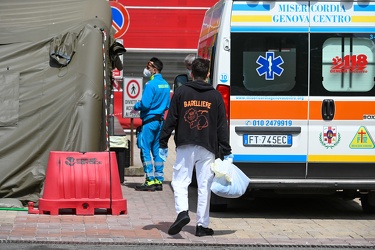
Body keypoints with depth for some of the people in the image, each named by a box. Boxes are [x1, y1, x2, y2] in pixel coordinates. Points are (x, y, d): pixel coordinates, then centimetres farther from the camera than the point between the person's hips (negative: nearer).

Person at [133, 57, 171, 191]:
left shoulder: (151, 84, -15)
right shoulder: (165, 85, 10)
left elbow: (145, 104, -19)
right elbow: (167, 105, 16)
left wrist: (136, 106, 0)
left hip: (149, 120, -8)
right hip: (160, 120, 8)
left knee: (145, 150, -4)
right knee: (157, 150, 11)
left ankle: (150, 181, -7)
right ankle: (159, 180, 10)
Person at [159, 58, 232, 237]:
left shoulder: (181, 92, 2)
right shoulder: (215, 96, 4)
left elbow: (171, 120, 1)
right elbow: (222, 126, 4)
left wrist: (163, 144, 7)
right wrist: (226, 151, 7)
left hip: (185, 146, -1)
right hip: (207, 148, 1)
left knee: (180, 182, 5)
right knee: (204, 186, 4)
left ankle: (182, 211, -19)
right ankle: (202, 225, 5)